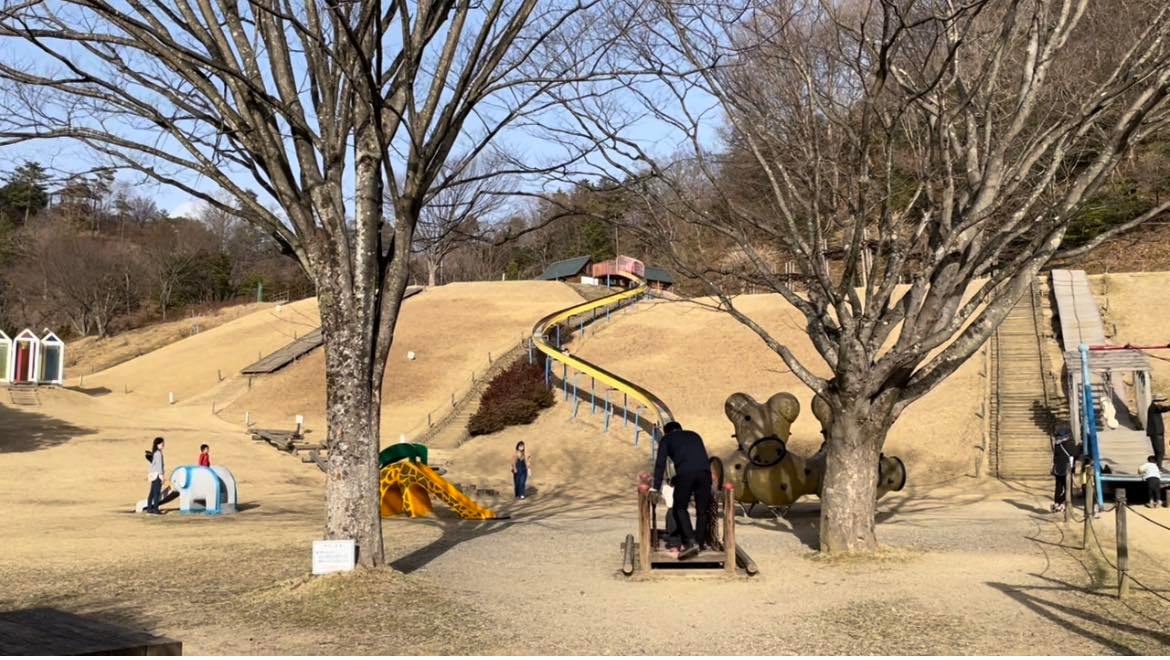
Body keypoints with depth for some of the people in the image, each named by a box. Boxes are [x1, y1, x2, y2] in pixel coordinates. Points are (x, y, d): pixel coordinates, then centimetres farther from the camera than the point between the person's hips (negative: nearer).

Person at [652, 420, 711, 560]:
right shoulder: (694, 435, 34)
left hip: (684, 473, -3)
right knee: (702, 510, 12)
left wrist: (656, 487, 16)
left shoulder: (667, 439, 24)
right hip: (704, 471, 3)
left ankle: (690, 542, -8)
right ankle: (700, 542, 12)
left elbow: (660, 463, 16)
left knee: (679, 508, 7)